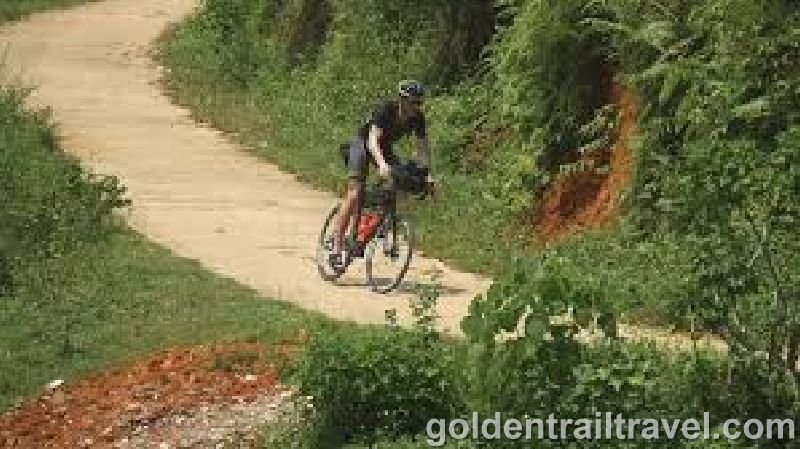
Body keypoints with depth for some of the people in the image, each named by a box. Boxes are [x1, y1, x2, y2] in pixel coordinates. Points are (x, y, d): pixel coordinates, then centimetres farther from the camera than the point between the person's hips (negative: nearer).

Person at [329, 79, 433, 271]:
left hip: (385, 148, 6)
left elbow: (422, 147, -11)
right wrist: (382, 164, -59)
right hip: (363, 143, -6)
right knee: (355, 194, -18)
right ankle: (336, 249, -19)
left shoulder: (417, 118, -16)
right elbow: (373, 140, -42)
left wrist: (427, 175, -24)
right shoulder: (386, 110, -32)